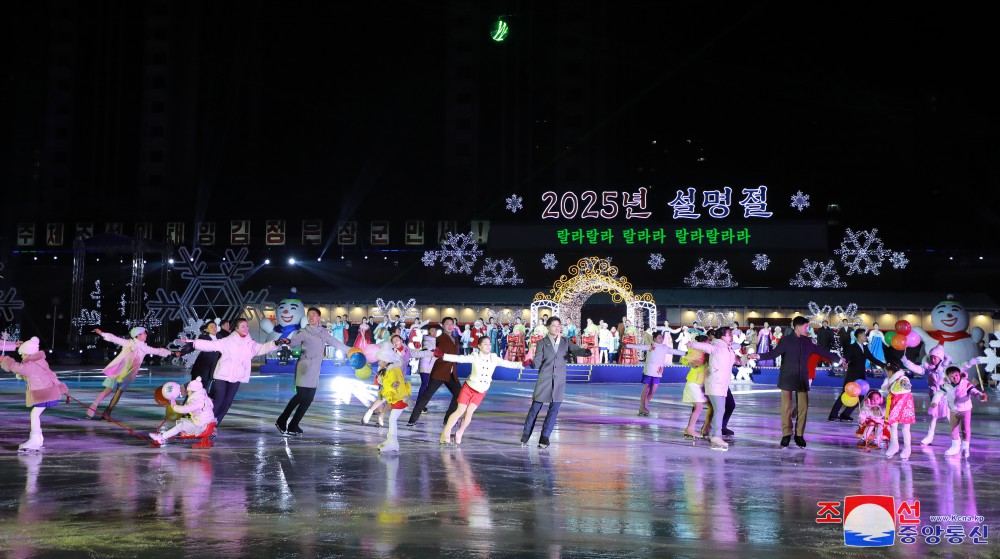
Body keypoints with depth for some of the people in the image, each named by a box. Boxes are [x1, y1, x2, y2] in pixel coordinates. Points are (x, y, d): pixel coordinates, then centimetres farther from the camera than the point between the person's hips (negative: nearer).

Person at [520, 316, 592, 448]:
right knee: (535, 408, 1)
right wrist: (532, 363, -30)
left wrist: (586, 352, -29)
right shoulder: (542, 343, 2)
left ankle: (544, 438, 3)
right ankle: (525, 437, 13)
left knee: (554, 409, -4)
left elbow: (576, 350, -6)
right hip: (544, 380, -2)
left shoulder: (565, 342, 9)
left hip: (559, 381, 2)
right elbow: (538, 361, -6)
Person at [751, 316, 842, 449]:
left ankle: (799, 435, 10)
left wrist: (837, 358, 26)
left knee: (803, 407, -1)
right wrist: (758, 356, -29)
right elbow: (774, 353, -14)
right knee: (786, 408, -1)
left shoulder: (807, 341, 8)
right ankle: (786, 435, 10)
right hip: (787, 379, -3)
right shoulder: (786, 340, -4)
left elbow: (821, 351, 19)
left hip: (802, 379, 4)